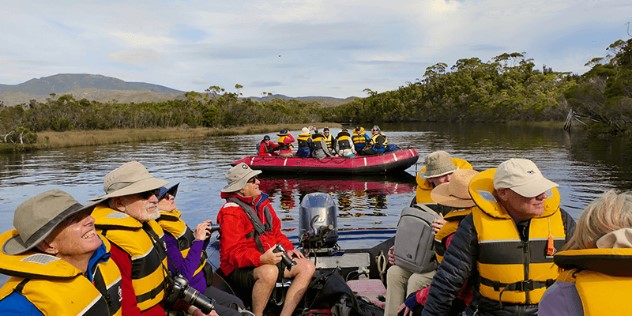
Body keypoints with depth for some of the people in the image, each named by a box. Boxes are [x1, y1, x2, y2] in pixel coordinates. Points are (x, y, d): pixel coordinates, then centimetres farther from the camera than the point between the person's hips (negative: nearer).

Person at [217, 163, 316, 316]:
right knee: (269, 272, -39)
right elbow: (232, 253, -23)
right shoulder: (231, 213, -16)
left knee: (307, 267, -3)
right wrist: (261, 259, -35)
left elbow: (276, 232, 17)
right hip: (240, 268, -8)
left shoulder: (261, 202, 8)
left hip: (268, 259, 9)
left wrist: (288, 249, 0)